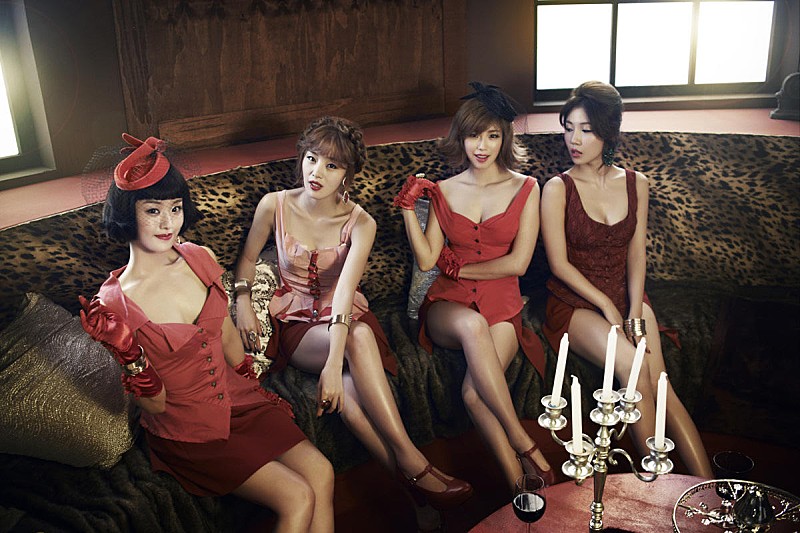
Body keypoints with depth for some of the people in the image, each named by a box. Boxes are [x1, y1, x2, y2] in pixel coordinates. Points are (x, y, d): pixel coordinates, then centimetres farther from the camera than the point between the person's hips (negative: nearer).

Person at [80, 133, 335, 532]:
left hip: (236, 398, 5)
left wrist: (254, 388, 20)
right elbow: (156, 405, -13)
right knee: (298, 499, -14)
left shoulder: (199, 258, -5)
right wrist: (126, 351, -30)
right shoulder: (115, 302, -19)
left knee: (321, 474, -9)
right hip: (187, 429, -5)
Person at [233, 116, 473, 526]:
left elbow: (345, 289, -28)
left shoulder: (360, 223, -10)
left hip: (346, 317, 1)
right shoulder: (275, 206, -6)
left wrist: (335, 363, -39)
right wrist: (243, 302, -7)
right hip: (296, 321, 0)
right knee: (359, 339, -35)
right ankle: (412, 464, -35)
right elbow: (248, 258, 13)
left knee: (350, 392, -36)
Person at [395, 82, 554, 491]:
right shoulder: (444, 191, 12)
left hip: (501, 306, -1)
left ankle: (518, 484, -15)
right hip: (447, 306, 1)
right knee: (472, 324, -37)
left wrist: (461, 268, 0)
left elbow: (518, 262, -3)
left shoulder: (525, 189, 7)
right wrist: (408, 209, -7)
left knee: (474, 392, -29)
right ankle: (524, 444, -30)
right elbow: (426, 260, 1)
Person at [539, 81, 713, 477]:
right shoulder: (557, 189, -6)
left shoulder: (636, 184, 7)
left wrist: (635, 313, -9)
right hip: (574, 303, -3)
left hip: (627, 297, 3)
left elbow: (636, 254, 4)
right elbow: (559, 264, -8)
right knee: (633, 368, -27)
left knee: (659, 385, -18)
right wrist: (608, 307, -12)